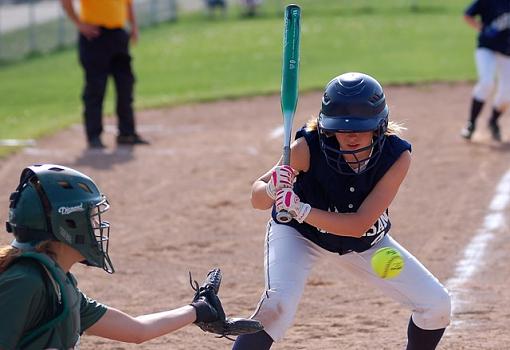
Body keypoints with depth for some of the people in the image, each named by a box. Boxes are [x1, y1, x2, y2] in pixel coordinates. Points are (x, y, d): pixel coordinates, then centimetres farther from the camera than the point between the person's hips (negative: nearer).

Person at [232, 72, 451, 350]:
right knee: (278, 303, -31)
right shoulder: (309, 147, -31)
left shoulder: (396, 156, -27)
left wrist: (300, 210, -44)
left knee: (436, 305, -2)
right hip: (298, 233, -3)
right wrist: (271, 190, -52)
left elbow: (359, 225, -31)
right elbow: (257, 198, -28)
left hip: (366, 242, 3)